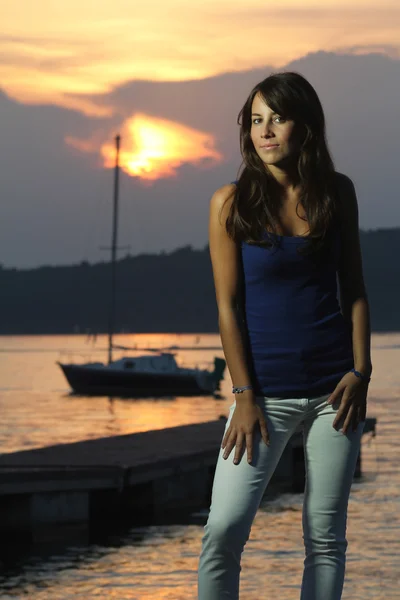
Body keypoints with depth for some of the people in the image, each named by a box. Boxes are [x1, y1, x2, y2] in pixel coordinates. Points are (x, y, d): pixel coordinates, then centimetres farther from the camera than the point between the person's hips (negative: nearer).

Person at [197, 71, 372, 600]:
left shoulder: (337, 192, 4)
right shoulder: (230, 202, -3)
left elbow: (354, 289, 8)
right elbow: (228, 305, -4)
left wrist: (360, 372, -3)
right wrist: (244, 395, -9)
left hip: (333, 385, 2)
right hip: (266, 391, -2)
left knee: (326, 535, 4)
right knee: (223, 531, -12)